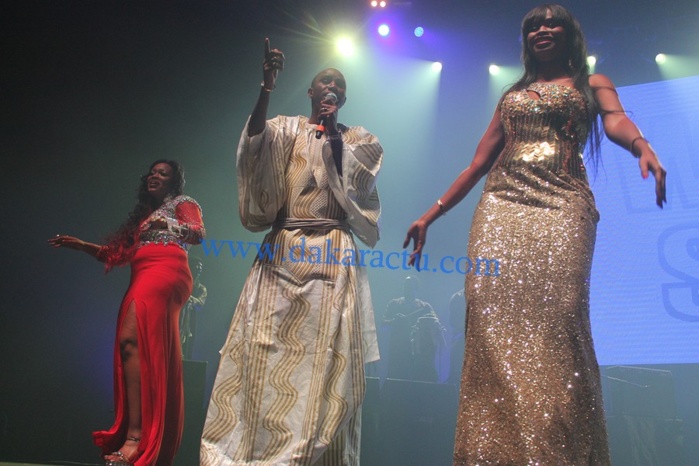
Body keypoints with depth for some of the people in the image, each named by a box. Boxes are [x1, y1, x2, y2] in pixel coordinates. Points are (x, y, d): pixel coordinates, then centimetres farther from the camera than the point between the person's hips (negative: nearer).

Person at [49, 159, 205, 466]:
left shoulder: (183, 203, 12)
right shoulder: (141, 214, 31)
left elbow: (198, 234, -8)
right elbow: (118, 254, 28)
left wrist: (167, 225, -26)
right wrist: (81, 245, 21)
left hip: (165, 273, -7)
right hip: (142, 280, 7)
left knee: (130, 339, -25)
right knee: (152, 353, -2)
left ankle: (136, 437, -31)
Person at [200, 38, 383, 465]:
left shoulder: (358, 139, 18)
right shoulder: (286, 129, 16)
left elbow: (357, 180, -1)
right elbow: (255, 138, -7)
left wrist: (333, 135, -7)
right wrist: (267, 87, -19)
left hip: (333, 260, 0)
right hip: (282, 254, 0)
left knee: (326, 358, -8)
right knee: (264, 353, -8)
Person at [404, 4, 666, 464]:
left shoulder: (592, 84, 21)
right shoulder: (512, 94, 29)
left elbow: (616, 120, -2)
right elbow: (478, 163, 23)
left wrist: (643, 146, -28)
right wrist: (431, 214, 15)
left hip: (562, 205, -2)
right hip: (500, 206, 3)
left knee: (557, 318, -20)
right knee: (495, 318, -14)